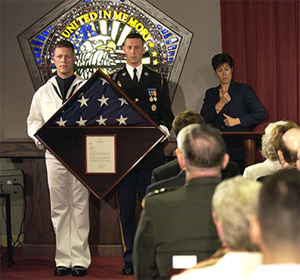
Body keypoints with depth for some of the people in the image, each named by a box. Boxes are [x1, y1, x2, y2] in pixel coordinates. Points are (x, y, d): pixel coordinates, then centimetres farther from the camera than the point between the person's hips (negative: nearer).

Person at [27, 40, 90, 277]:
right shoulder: (43, 92, 15)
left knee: (80, 206, -2)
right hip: (54, 155, 2)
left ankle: (80, 259, 1)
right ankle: (63, 260, 6)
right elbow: (33, 121, 17)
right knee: (59, 208, 2)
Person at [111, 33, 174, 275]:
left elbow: (166, 113, 11)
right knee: (126, 208, 2)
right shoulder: (113, 80, 12)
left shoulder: (157, 80, 13)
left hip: (151, 152, 0)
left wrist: (163, 128, -9)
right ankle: (130, 259, 8)